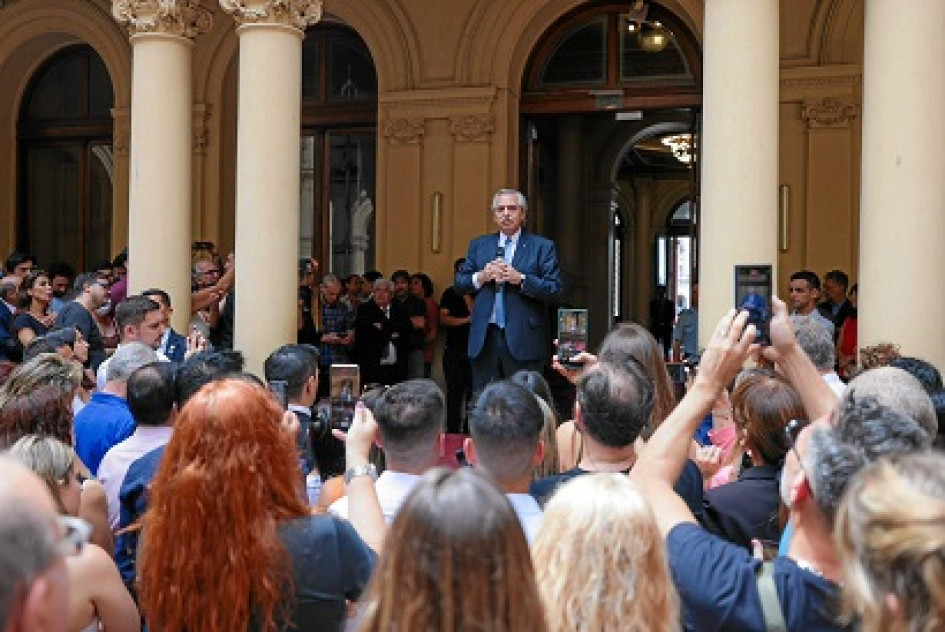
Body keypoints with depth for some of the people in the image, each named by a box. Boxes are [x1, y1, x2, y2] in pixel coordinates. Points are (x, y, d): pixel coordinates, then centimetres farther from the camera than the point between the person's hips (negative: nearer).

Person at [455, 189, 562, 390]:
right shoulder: (478, 245, 16)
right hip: (484, 337, 4)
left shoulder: (542, 247, 3)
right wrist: (481, 277, -6)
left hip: (523, 338, -3)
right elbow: (459, 283, 13)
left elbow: (554, 289, -6)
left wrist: (520, 279, -16)